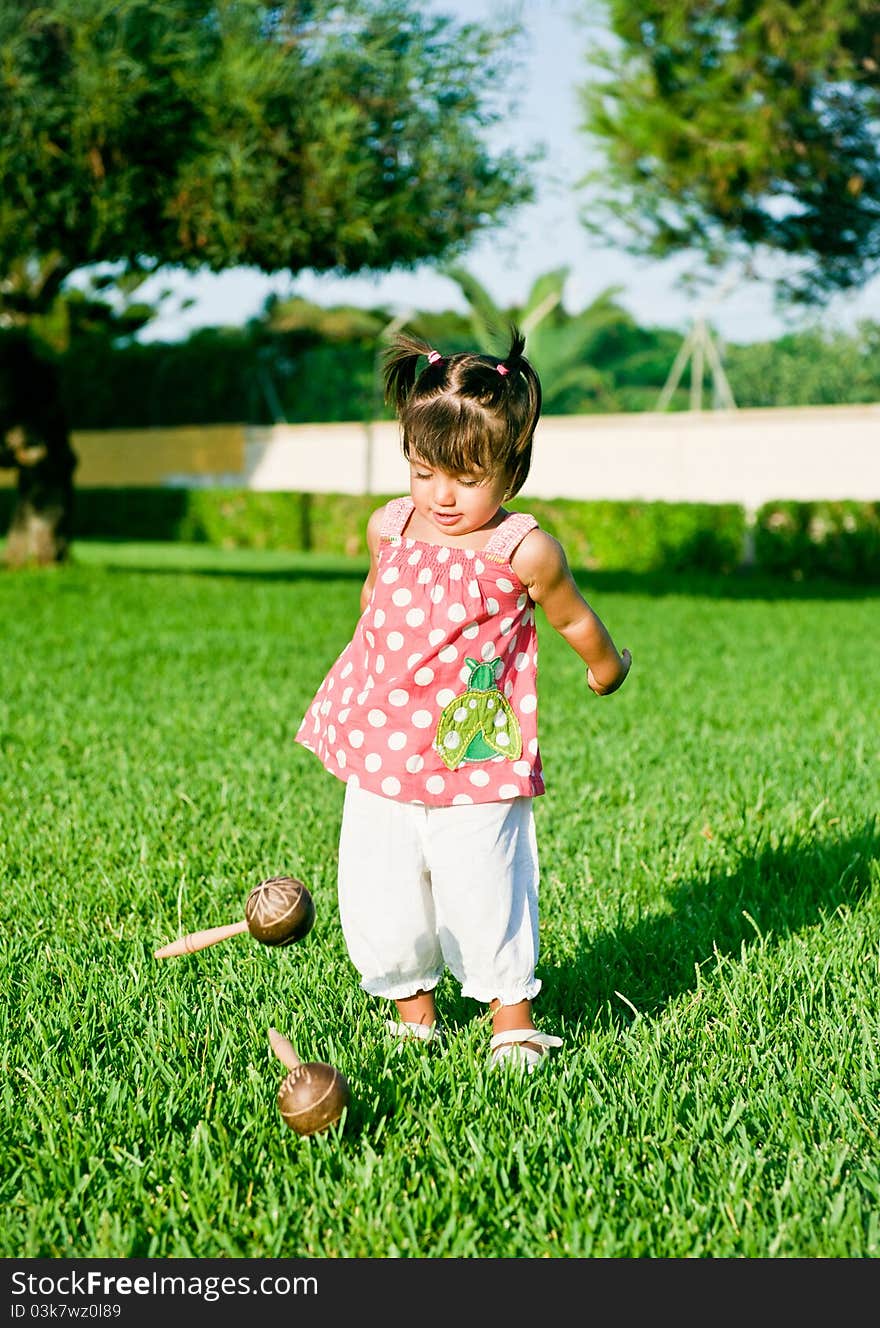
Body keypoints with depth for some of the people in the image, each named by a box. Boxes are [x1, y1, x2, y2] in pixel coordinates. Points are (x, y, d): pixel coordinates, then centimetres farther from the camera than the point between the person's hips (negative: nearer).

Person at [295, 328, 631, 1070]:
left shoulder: (524, 550, -11)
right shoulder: (391, 527, 2)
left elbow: (574, 619, 8)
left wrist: (607, 667, 24)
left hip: (474, 766, -4)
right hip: (380, 761, 4)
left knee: (485, 896, -1)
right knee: (378, 899, 8)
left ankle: (513, 1017, 19)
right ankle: (413, 1010, 27)